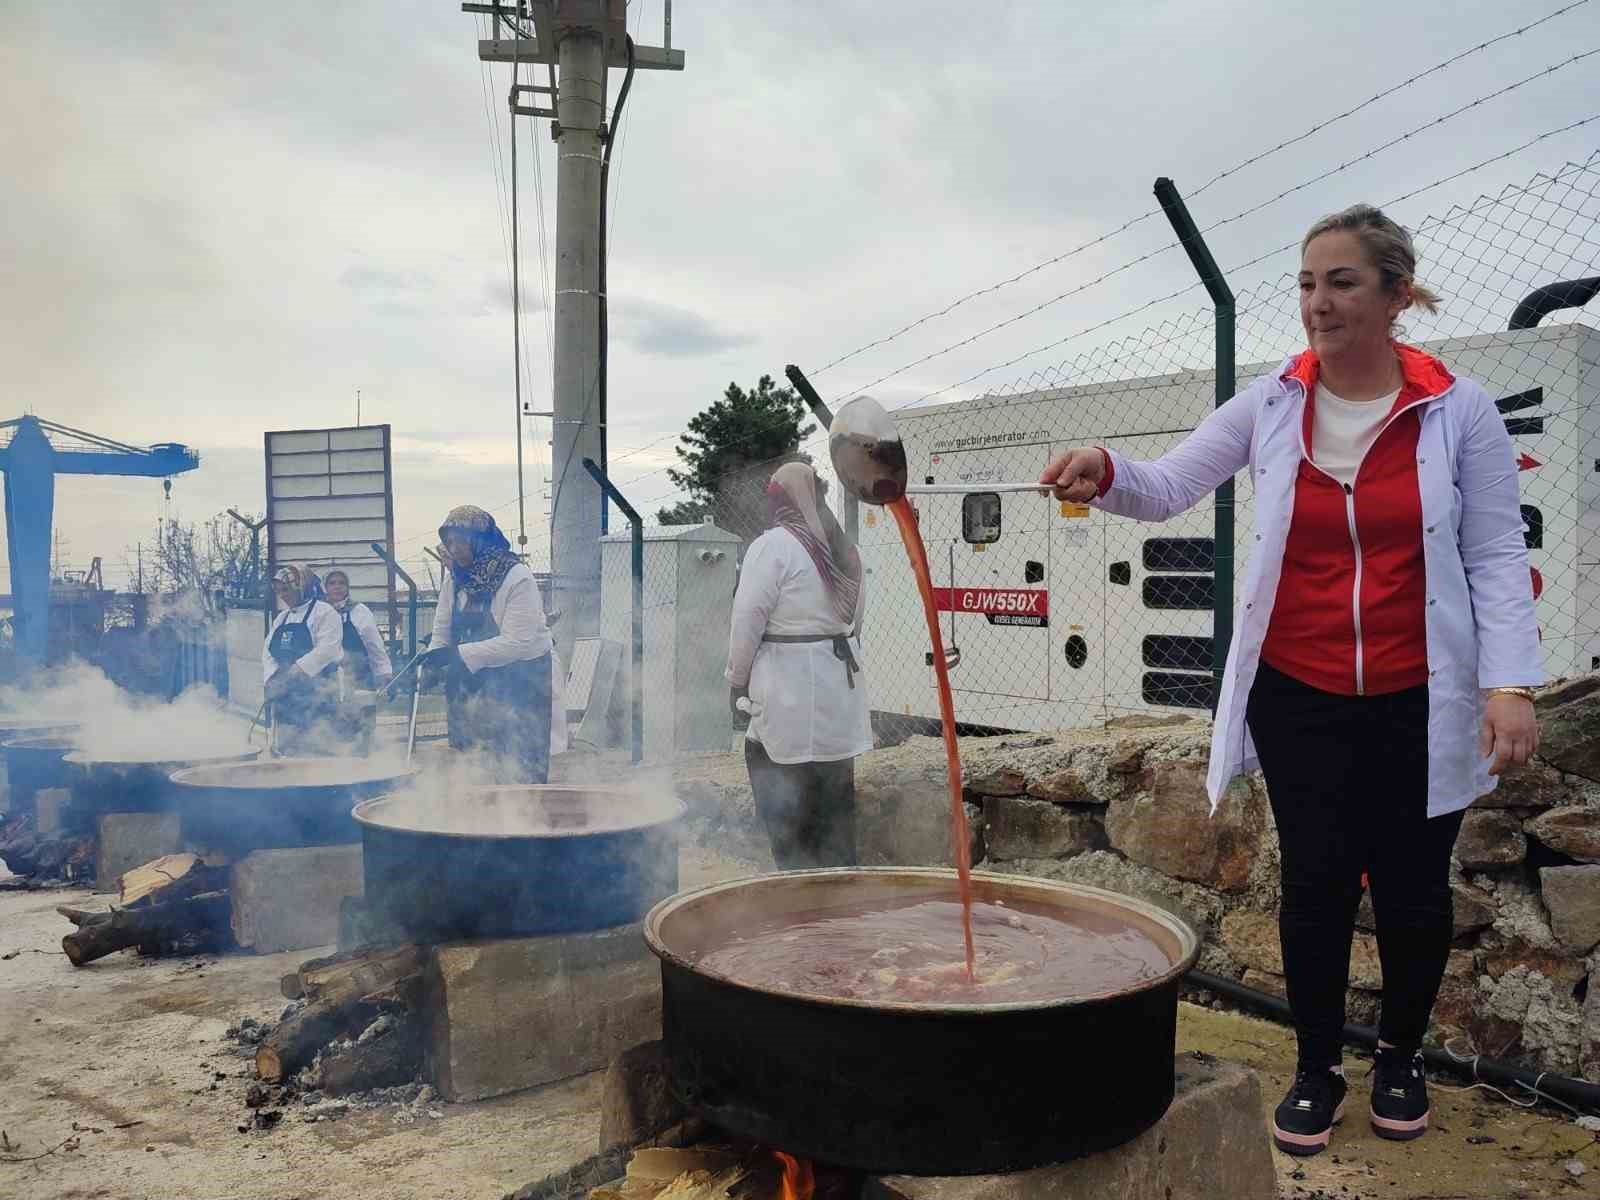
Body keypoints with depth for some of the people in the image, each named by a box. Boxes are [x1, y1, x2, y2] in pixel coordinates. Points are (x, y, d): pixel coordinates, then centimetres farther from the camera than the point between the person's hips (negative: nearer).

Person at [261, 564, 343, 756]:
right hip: (286, 696, 7)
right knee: (287, 749, 5)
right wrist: (273, 679, -5)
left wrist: (296, 671, -23)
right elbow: (268, 652, 13)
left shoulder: (324, 612, -4)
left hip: (317, 694, -7)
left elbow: (326, 649, -16)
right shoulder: (281, 618, 20)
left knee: (314, 750, -12)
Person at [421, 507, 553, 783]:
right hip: (478, 682, 6)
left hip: (522, 680, -6)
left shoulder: (517, 579, -17)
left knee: (523, 771, -3)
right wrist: (431, 664, -12)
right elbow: (442, 631, 8)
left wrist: (458, 654, -25)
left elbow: (518, 643, -24)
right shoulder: (454, 578, 5)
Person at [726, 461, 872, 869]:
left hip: (789, 699, -7)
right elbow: (855, 616, 14)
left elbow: (749, 618, -12)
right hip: (841, 697, 7)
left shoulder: (772, 546, -12)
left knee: (786, 820, 2)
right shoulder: (842, 549, 11)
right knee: (836, 815, 16)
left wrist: (737, 681, -2)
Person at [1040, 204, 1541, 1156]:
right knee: (1317, 884, 7)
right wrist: (1106, 473, -25)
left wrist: (1510, 683, -13)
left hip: (1416, 701, 0)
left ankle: (1403, 1054, 38)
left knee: (1412, 888, 12)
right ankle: (1319, 1069, 27)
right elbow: (1170, 487, -4)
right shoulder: (1273, 404, -2)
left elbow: (1496, 559, -5)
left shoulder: (1459, 411, -5)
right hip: (1297, 695, 1)